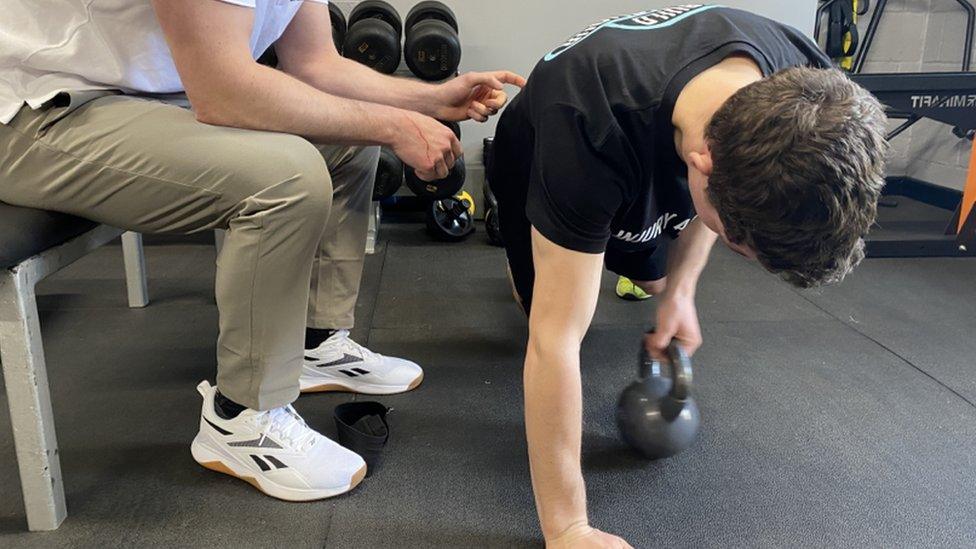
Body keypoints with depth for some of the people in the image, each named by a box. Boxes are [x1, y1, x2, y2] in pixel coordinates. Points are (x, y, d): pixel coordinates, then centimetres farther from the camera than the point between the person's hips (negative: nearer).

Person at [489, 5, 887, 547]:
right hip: (538, 164, -3)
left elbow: (723, 187, -8)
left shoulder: (798, 87, -33)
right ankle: (529, 261, 31)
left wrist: (679, 288, -14)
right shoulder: (592, 134, -51)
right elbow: (556, 340, -46)